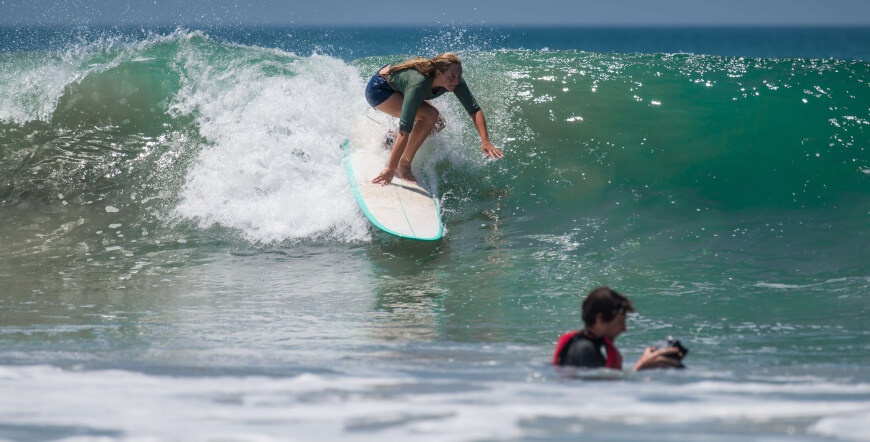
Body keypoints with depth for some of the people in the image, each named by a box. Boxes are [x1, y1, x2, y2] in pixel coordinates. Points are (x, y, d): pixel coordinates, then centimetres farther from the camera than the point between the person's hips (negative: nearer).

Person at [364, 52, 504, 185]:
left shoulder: (453, 80, -22)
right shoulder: (419, 84, -41)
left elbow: (474, 110, -17)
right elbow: (405, 129, -43)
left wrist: (485, 141, -32)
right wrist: (390, 169, -43)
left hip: (395, 87, 8)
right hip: (378, 91, -8)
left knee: (438, 123, 5)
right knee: (430, 115, -26)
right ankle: (403, 166, -15)